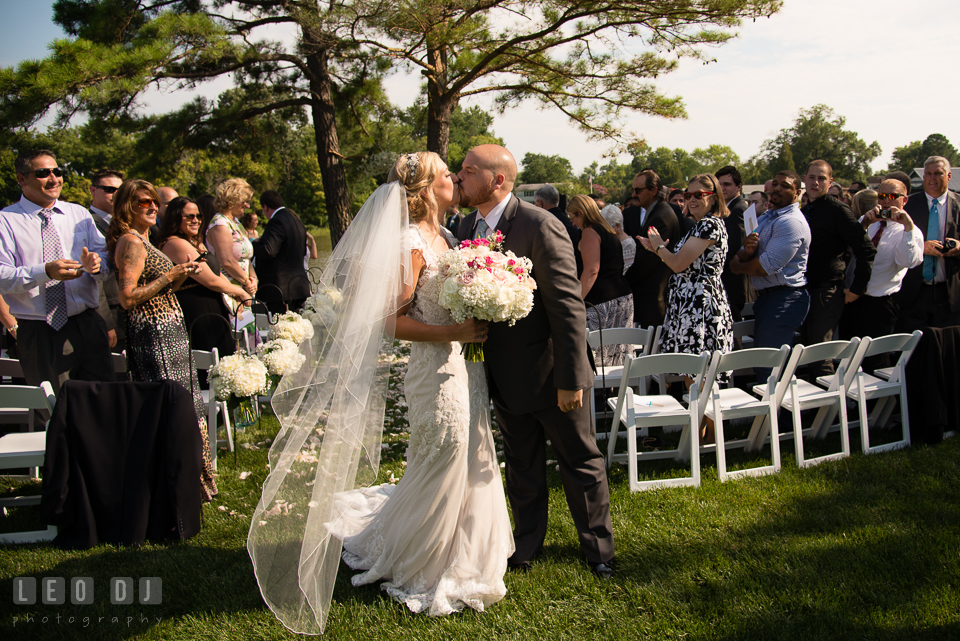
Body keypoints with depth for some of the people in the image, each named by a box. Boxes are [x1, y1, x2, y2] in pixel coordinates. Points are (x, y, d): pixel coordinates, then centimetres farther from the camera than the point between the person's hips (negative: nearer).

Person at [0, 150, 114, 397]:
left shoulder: (79, 214, 13)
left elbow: (105, 257, 10)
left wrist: (95, 264, -14)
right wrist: (45, 272, -26)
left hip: (88, 327, 4)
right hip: (38, 336, -3)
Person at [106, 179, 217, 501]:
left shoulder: (143, 241, 18)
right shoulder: (130, 242, -12)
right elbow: (128, 298, -20)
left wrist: (182, 275, 7)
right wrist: (170, 276, -15)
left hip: (168, 332, 10)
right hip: (153, 335, -10)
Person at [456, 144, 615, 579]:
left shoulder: (539, 226, -21)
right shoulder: (467, 227, 2)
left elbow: (568, 307, -22)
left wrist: (570, 379, -22)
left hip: (549, 375, -6)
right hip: (505, 376, 6)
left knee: (580, 462, 12)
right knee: (521, 469, 21)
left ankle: (598, 548, 31)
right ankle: (526, 547, 39)